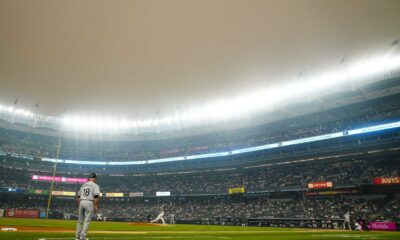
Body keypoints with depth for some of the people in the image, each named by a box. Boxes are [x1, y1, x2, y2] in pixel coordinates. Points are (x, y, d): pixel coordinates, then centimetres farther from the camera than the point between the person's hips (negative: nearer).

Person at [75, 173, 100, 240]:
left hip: (82, 202, 6)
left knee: (80, 220, 13)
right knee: (87, 220, -3)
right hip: (90, 203, -6)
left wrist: (79, 206, 21)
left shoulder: (83, 185, 17)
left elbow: (78, 197, 16)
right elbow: (96, 197, -13)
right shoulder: (95, 185, -2)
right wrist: (96, 206, -8)